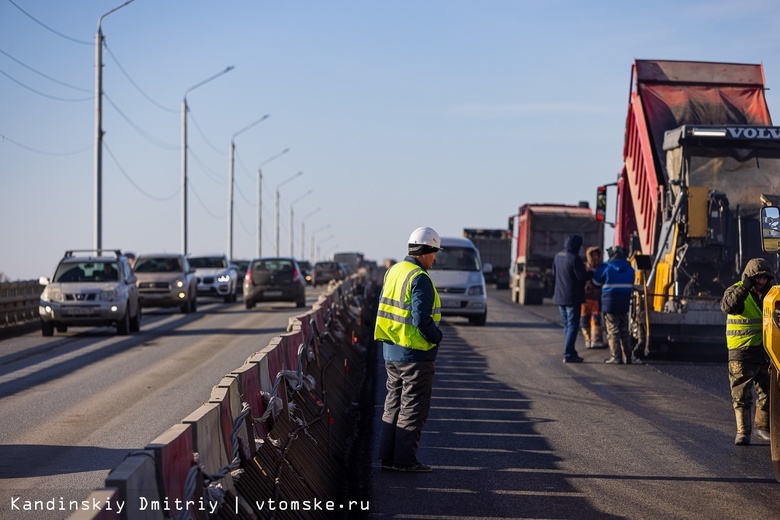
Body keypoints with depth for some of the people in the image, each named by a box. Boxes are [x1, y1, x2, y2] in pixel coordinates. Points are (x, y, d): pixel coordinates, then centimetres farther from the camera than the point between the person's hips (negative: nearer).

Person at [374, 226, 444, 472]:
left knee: (394, 404, 16)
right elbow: (422, 320, -24)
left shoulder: (393, 272, 8)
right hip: (415, 354, -8)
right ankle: (405, 459, 4)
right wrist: (437, 337, -7)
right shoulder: (420, 279, -19)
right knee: (413, 408, 1)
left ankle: (388, 456, 20)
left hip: (391, 352, 8)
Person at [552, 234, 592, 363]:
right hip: (572, 298, -8)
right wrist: (591, 273, -1)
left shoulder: (557, 257, 7)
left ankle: (570, 352, 19)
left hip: (560, 297, 8)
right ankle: (568, 354, -9)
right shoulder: (574, 258, -18)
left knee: (567, 326, 16)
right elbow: (582, 277, -19)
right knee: (573, 326, -4)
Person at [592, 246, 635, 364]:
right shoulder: (629, 269, 6)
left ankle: (616, 357, -5)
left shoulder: (606, 268, -10)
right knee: (624, 331, 13)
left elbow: (596, 281, 2)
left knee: (613, 331, -1)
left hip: (610, 304, -5)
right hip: (624, 304, 5)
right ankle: (627, 357, 14)